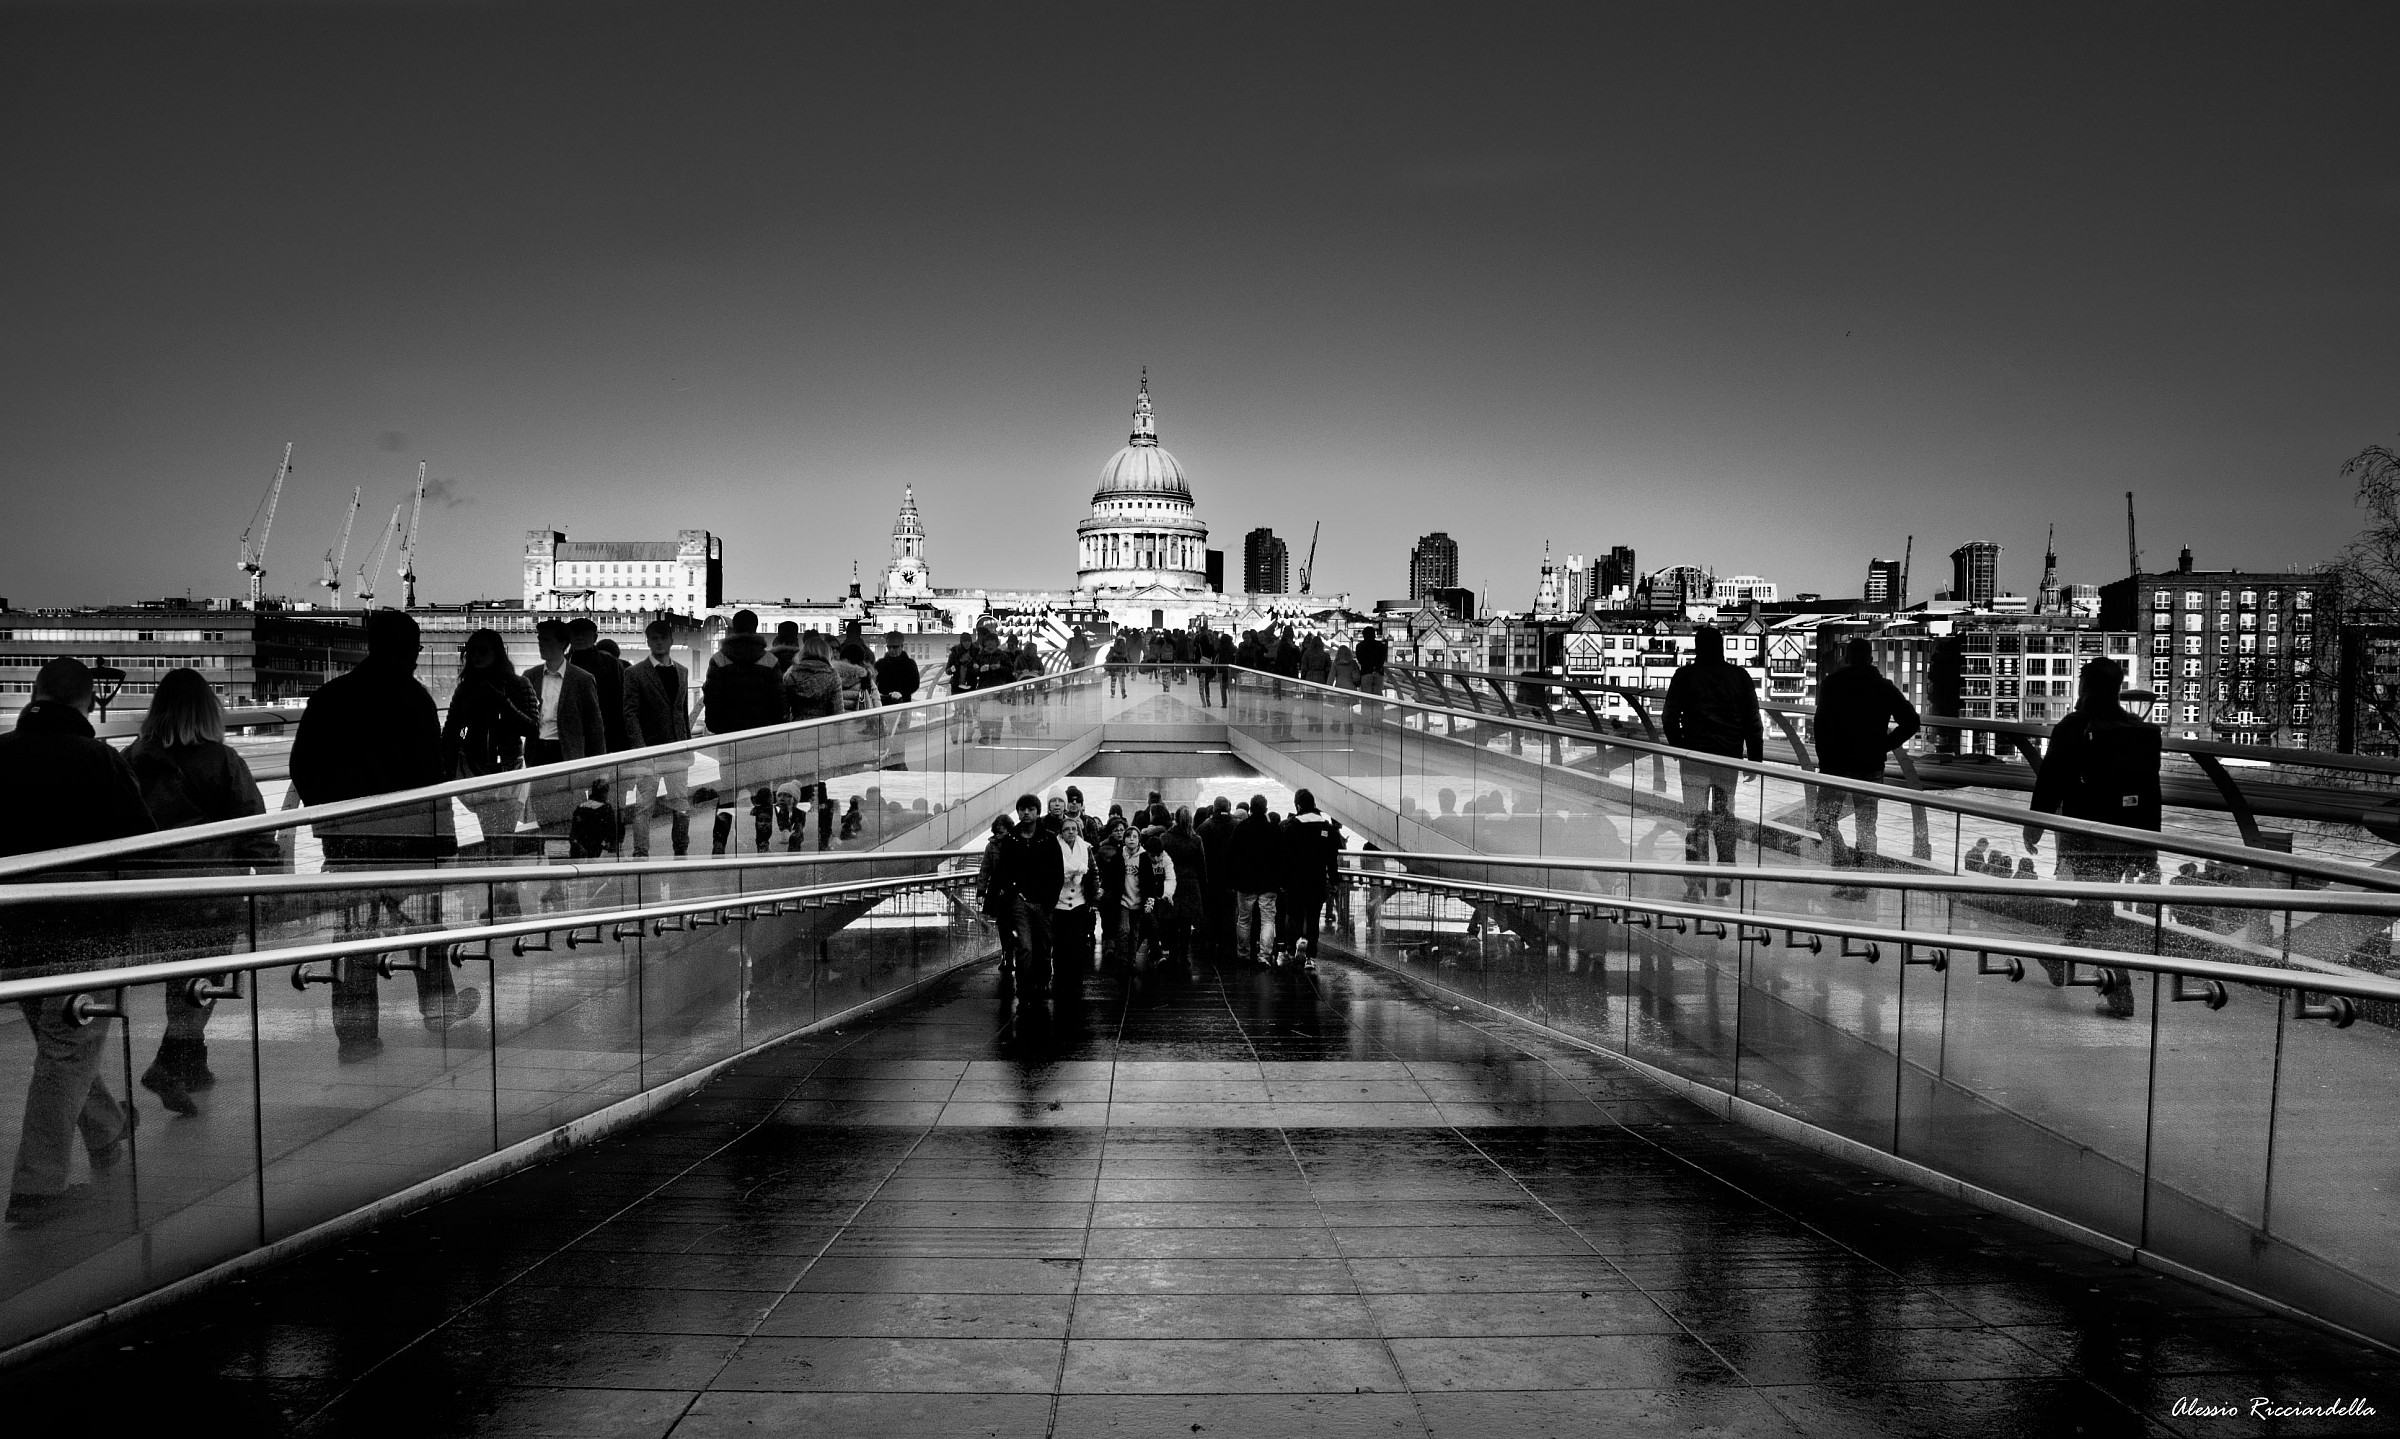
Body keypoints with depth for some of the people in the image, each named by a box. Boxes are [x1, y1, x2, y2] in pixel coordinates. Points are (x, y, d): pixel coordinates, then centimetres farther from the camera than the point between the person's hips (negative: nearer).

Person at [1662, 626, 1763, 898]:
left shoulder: (1684, 676, -3)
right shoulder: (1740, 676, 3)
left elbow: (1669, 719, -1)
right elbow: (1753, 722, 4)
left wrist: (1679, 747, 14)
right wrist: (1755, 759, 9)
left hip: (1696, 756, -2)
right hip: (1730, 757, 3)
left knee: (1696, 819, 0)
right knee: (1724, 816, 15)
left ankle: (1695, 884, -6)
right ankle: (1726, 880, 21)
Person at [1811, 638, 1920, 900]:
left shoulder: (1833, 683, -4)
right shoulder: (1884, 687, 5)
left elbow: (1822, 723, -12)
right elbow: (1911, 721, 2)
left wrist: (1823, 759, -6)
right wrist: (1884, 746, 8)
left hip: (1837, 765, -3)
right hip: (1872, 767, 4)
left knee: (1825, 818, 6)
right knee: (1867, 824, 11)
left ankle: (1845, 869, -10)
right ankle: (1861, 885, 13)